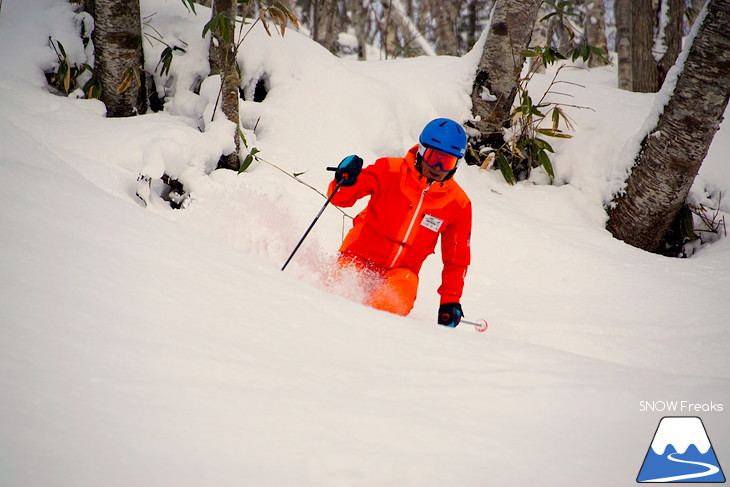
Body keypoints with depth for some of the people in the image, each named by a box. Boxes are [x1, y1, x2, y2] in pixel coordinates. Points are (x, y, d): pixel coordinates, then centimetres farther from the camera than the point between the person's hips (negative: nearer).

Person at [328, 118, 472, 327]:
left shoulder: (459, 204, 0)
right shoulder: (391, 170, -7)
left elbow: (456, 258, 11)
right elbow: (341, 198, -4)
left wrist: (450, 299, 6)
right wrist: (345, 181, -27)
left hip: (402, 270, 1)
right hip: (361, 257, -1)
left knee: (393, 303, -32)